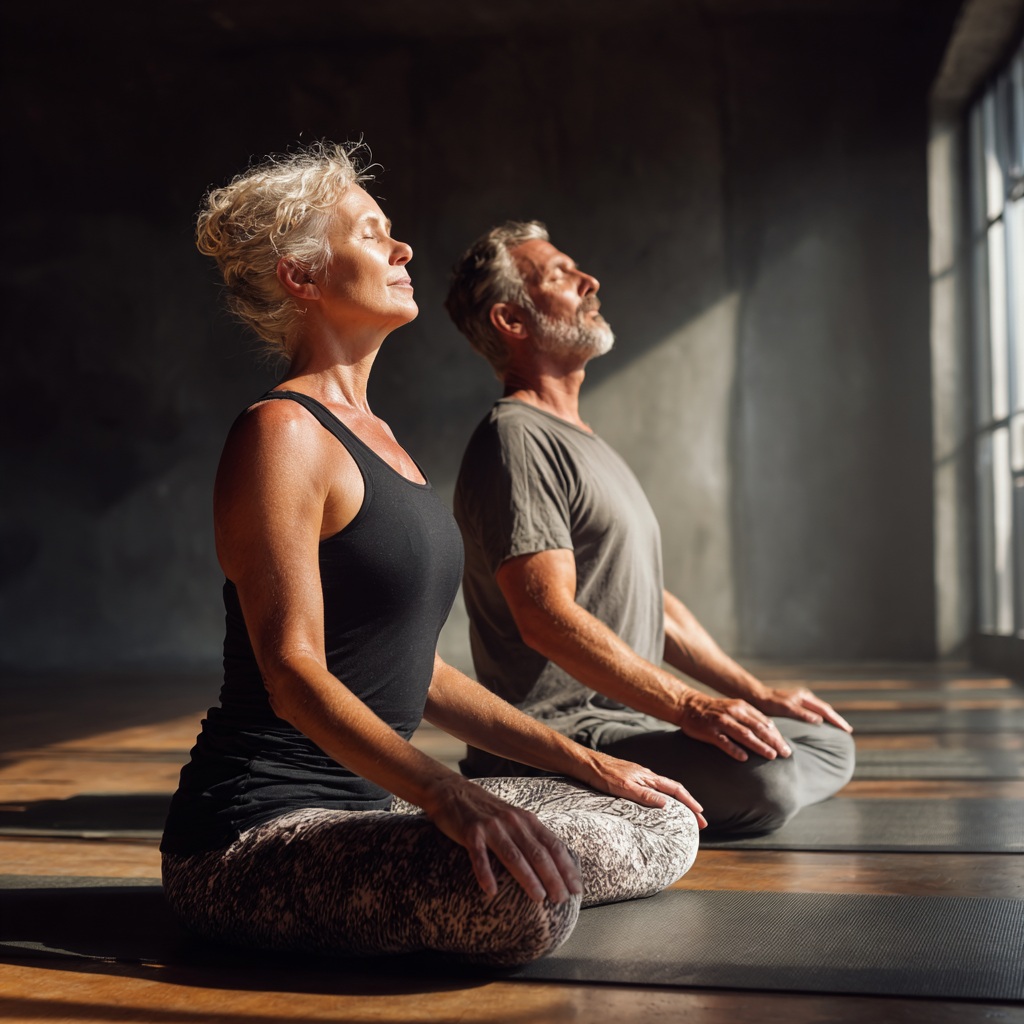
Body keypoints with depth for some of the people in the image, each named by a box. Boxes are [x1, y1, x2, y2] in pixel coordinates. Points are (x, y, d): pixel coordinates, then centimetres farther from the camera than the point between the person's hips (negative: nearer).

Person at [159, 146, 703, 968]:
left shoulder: (376, 438, 18)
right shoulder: (281, 432, -11)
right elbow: (294, 673, -21)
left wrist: (587, 764, 13)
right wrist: (448, 797, -35)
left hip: (372, 803, 9)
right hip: (258, 829, -9)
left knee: (667, 831, 5)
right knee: (525, 900, -35)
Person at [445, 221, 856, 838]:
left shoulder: (585, 443, 23)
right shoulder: (514, 437, -11)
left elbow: (651, 602, 25)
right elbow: (547, 618, -22)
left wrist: (756, 693, 16)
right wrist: (689, 706, -26)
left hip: (631, 716, 10)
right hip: (560, 732, -10)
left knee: (829, 744, 10)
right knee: (764, 781, -28)